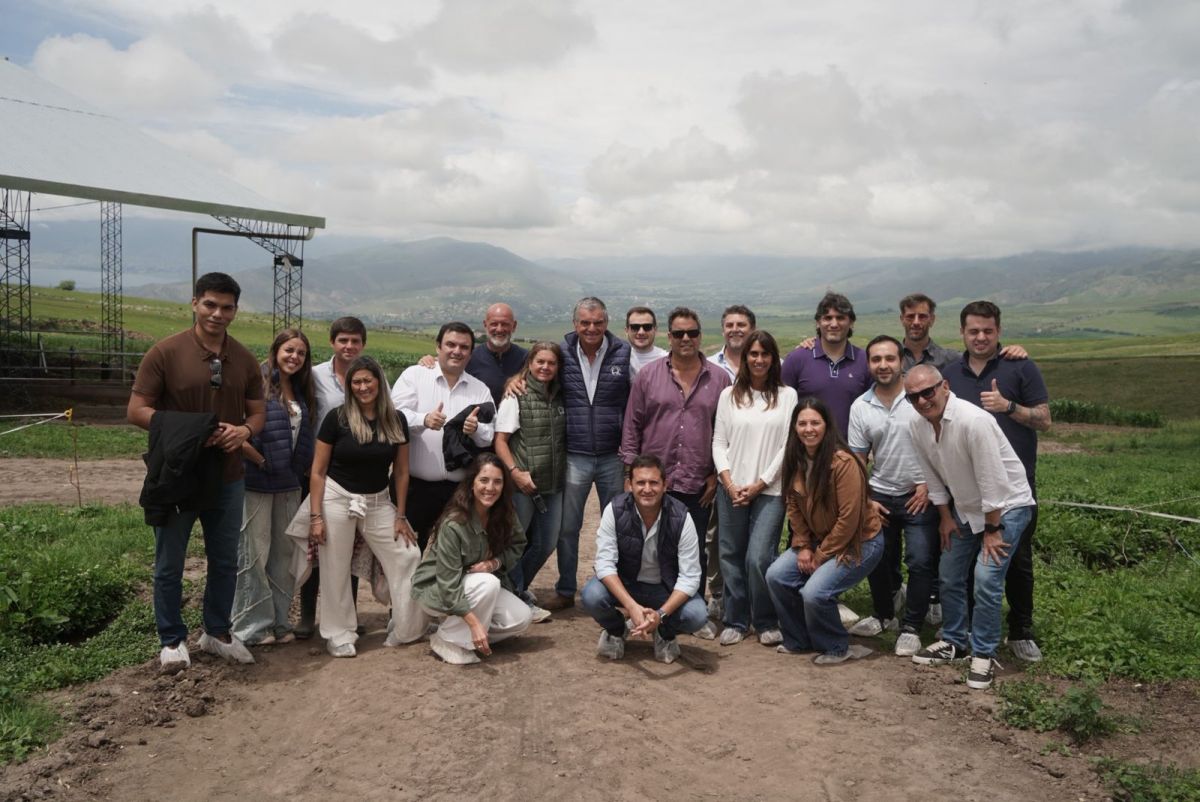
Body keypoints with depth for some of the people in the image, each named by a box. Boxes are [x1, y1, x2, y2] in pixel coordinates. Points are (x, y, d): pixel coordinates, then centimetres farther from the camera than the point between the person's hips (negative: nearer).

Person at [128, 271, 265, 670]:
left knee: (225, 561, 15)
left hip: (228, 478, 4)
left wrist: (245, 431, -14)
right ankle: (172, 639, 26)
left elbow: (258, 412, 10)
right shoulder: (165, 352, -10)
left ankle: (217, 632, 33)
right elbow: (136, 410, -10)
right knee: (169, 565, 9)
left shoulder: (245, 360, 3)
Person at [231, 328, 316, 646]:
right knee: (253, 554, 1)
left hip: (289, 484, 7)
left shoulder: (301, 392, 11)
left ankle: (278, 621, 24)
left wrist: (303, 470, 8)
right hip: (256, 483, -7)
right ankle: (252, 626, 13)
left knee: (284, 554, 12)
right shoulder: (257, 384, -11)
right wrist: (261, 461, -10)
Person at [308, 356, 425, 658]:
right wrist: (315, 516, -10)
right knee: (336, 571, 5)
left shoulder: (396, 421, -2)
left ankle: (406, 629, 16)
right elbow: (318, 471, -6)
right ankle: (340, 636, 22)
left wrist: (400, 515, 3)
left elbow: (401, 472, 5)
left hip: (378, 502, 3)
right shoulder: (337, 418, -9)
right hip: (337, 499, -3)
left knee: (407, 558, 1)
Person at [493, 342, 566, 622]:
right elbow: (500, 441, -10)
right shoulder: (516, 397, -8)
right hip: (523, 484, -6)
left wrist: (564, 471, 7)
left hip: (553, 485, 6)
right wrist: (515, 471, -21)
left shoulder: (559, 398, 9)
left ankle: (519, 588, 36)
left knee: (546, 544, 15)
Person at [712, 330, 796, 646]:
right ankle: (735, 621, 20)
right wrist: (729, 483, -6)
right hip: (731, 489, 2)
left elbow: (788, 445, -1)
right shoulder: (729, 395, 8)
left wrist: (759, 484, -7)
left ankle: (766, 623, 11)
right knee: (731, 556, 6)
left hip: (769, 489, -2)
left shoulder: (787, 396, 3)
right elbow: (719, 442, 6)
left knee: (759, 557, -10)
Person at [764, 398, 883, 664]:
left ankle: (837, 648, 6)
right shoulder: (795, 460, -4)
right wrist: (803, 547, -6)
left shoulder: (843, 463, -25)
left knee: (814, 592, -22)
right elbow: (794, 508, 5)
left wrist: (820, 556, -16)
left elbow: (848, 519, -23)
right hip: (818, 540, 7)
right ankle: (798, 641, 15)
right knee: (776, 575, -6)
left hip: (860, 541, -7)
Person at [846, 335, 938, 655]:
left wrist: (929, 485, -10)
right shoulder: (860, 407, 1)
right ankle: (885, 615, 34)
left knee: (920, 563, -4)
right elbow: (858, 460, 6)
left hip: (919, 496, -4)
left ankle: (911, 628, 12)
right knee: (878, 560, 12)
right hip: (880, 496, 4)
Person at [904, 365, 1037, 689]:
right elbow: (933, 477, 3)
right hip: (965, 507, 7)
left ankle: (984, 654, 3)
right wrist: (945, 517, 7)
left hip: (1006, 505, -7)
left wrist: (992, 530, -20)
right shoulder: (917, 427, -10)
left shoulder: (973, 421, -32)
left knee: (986, 578, -14)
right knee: (949, 575, 11)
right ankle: (953, 642, 29)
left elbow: (993, 480, -27)